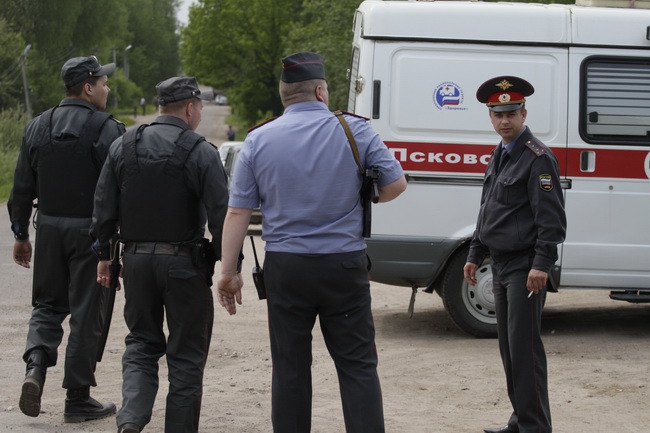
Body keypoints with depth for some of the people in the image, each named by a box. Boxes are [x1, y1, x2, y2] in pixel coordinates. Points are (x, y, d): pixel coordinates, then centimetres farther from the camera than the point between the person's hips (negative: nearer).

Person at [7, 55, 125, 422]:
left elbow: (22, 189, 9)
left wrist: (21, 234, 17)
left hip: (49, 228, 5)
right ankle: (78, 398, 8)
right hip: (90, 230, -5)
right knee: (86, 312, 3)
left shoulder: (37, 127, 6)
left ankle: (36, 366, -8)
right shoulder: (107, 130, -11)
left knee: (48, 304, 17)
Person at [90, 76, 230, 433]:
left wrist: (104, 255, 16)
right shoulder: (201, 152, -9)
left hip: (136, 259, 4)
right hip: (184, 262, -4)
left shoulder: (123, 146, 5)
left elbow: (104, 207, 8)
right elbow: (221, 215, -13)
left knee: (141, 344, 16)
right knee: (186, 354, 7)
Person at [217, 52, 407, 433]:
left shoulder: (259, 140, 1)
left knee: (290, 368, 9)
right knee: (357, 366, 4)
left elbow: (238, 212, 0)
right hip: (345, 265, -1)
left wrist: (229, 271, 5)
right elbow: (396, 184, 0)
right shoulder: (354, 130, -3)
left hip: (286, 268, 1)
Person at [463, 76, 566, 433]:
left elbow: (551, 217, -18)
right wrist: (475, 255, 21)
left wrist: (542, 264, -23)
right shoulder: (499, 156, 15)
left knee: (524, 348, -9)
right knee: (508, 347, 13)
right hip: (501, 265, 9)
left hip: (525, 267, -9)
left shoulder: (537, 158, -12)